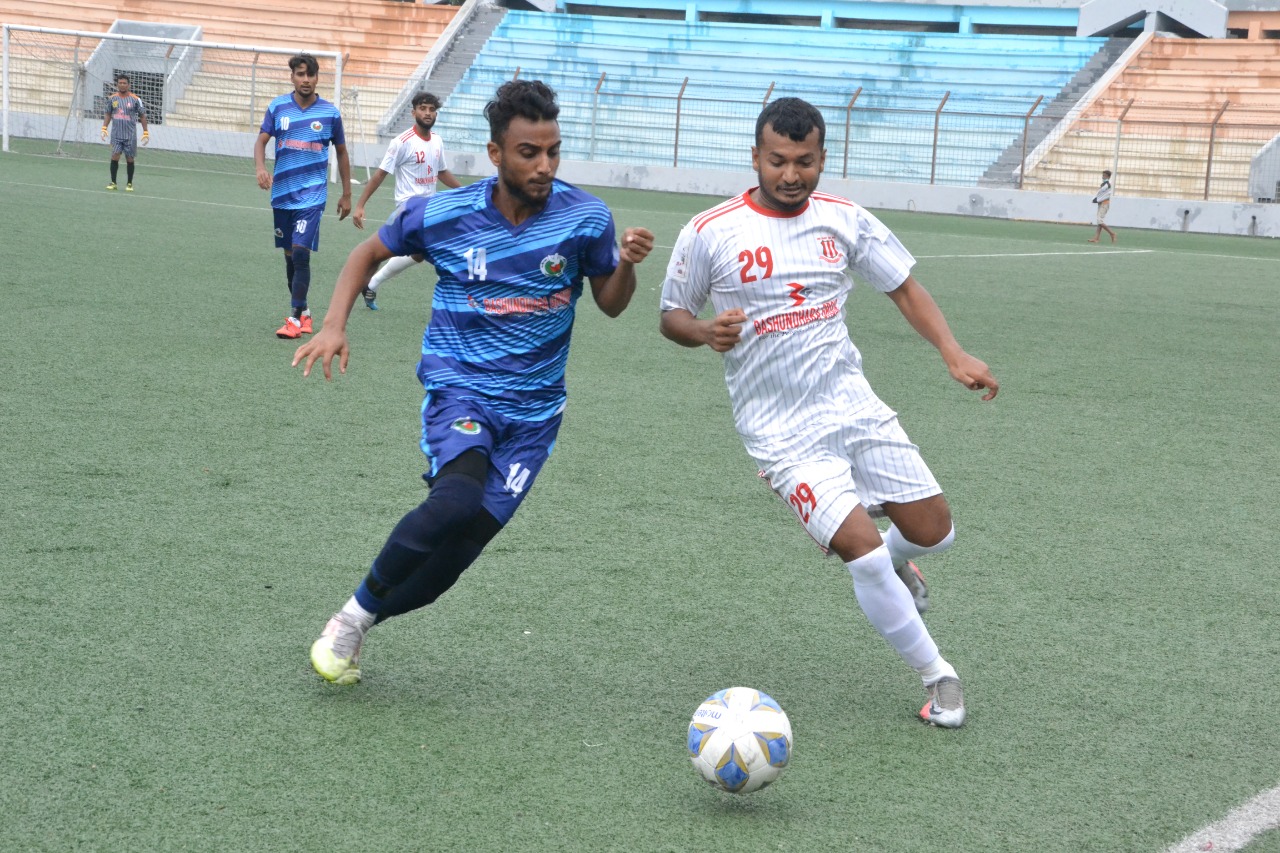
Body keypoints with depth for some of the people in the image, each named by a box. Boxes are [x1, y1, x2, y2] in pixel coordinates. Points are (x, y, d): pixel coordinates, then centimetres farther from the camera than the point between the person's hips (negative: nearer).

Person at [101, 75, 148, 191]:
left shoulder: (135, 99, -3)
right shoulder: (112, 98, 5)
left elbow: (142, 116, 3)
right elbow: (108, 114, 16)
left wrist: (146, 132, 0)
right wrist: (104, 128, 6)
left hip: (130, 135, -1)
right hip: (116, 135, 1)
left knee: (129, 159, 3)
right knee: (114, 157, -8)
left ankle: (129, 184, 14)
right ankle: (113, 182, 0)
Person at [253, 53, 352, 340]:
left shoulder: (330, 113, -1)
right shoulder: (278, 107, 1)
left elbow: (341, 152, 9)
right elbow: (261, 141, 2)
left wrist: (346, 194, 10)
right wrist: (261, 168, -19)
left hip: (312, 195, -3)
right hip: (282, 194, 3)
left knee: (301, 253, -15)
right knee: (290, 256, 11)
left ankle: (295, 318, -11)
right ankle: (304, 311, 25)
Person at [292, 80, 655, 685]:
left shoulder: (584, 217, -8)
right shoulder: (443, 215, -9)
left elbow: (610, 304, 5)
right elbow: (370, 252, 9)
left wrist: (626, 266, -17)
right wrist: (334, 325, -5)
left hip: (533, 407, 2)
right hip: (459, 386, -2)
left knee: (456, 550, -1)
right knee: (459, 498, -31)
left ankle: (360, 622, 25)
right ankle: (354, 613, -10)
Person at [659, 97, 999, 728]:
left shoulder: (844, 220, 2)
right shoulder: (709, 233, -8)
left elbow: (903, 287, 11)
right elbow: (672, 316, 3)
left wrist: (954, 355, -3)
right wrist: (708, 332, -20)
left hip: (852, 403, 4)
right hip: (782, 432, -4)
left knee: (932, 532, 3)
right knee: (863, 551, -16)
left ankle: (896, 559, 42)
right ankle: (937, 676, 5)